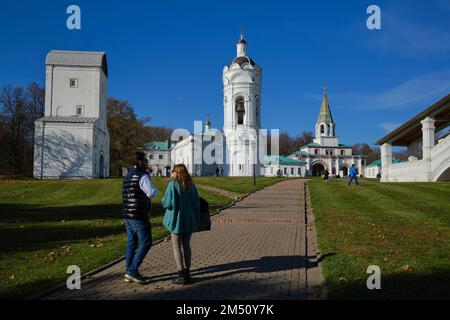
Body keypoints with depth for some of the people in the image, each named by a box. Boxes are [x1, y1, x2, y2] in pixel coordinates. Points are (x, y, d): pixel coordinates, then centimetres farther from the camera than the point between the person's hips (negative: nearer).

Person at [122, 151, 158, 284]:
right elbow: (151, 193, -19)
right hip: (139, 215, -9)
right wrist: (155, 189, 2)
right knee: (146, 243, -2)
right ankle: (132, 271, -4)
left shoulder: (128, 175, 15)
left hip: (128, 215, 9)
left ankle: (129, 274, 16)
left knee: (132, 243, 12)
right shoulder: (142, 175, -14)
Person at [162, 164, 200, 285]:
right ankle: (187, 273, 19)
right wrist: (196, 222, 10)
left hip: (177, 220, -5)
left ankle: (182, 275, 3)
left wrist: (163, 200, 8)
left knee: (177, 246, 5)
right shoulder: (191, 185, 2)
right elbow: (197, 202, 4)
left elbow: (167, 203, -16)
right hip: (189, 220, 5)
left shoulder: (173, 185, -12)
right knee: (186, 245, 15)